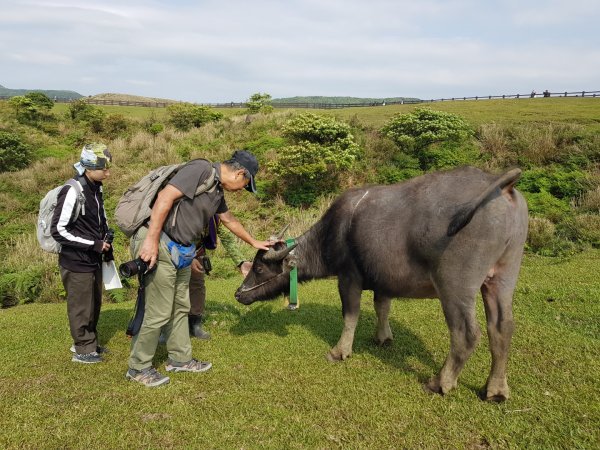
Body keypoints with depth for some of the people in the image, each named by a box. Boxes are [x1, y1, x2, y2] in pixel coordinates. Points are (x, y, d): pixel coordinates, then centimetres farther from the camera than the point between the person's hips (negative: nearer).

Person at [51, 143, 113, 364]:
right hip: (76, 263, -8)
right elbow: (58, 230, -21)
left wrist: (107, 248, 12)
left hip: (94, 260, 8)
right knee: (81, 308, 5)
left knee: (95, 305, 18)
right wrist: (94, 245, -20)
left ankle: (89, 343, 34)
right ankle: (83, 350, 20)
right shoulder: (72, 192, -21)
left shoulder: (97, 189, 6)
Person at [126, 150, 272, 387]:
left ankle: (180, 358, 34)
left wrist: (253, 242, 41)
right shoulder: (201, 169, -15)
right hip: (160, 246, -10)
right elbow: (165, 197, -23)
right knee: (159, 312, -1)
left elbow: (229, 220, 31)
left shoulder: (217, 190, 15)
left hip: (180, 251, 10)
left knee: (181, 307, 18)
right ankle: (138, 367, 16)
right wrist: (151, 240, -26)